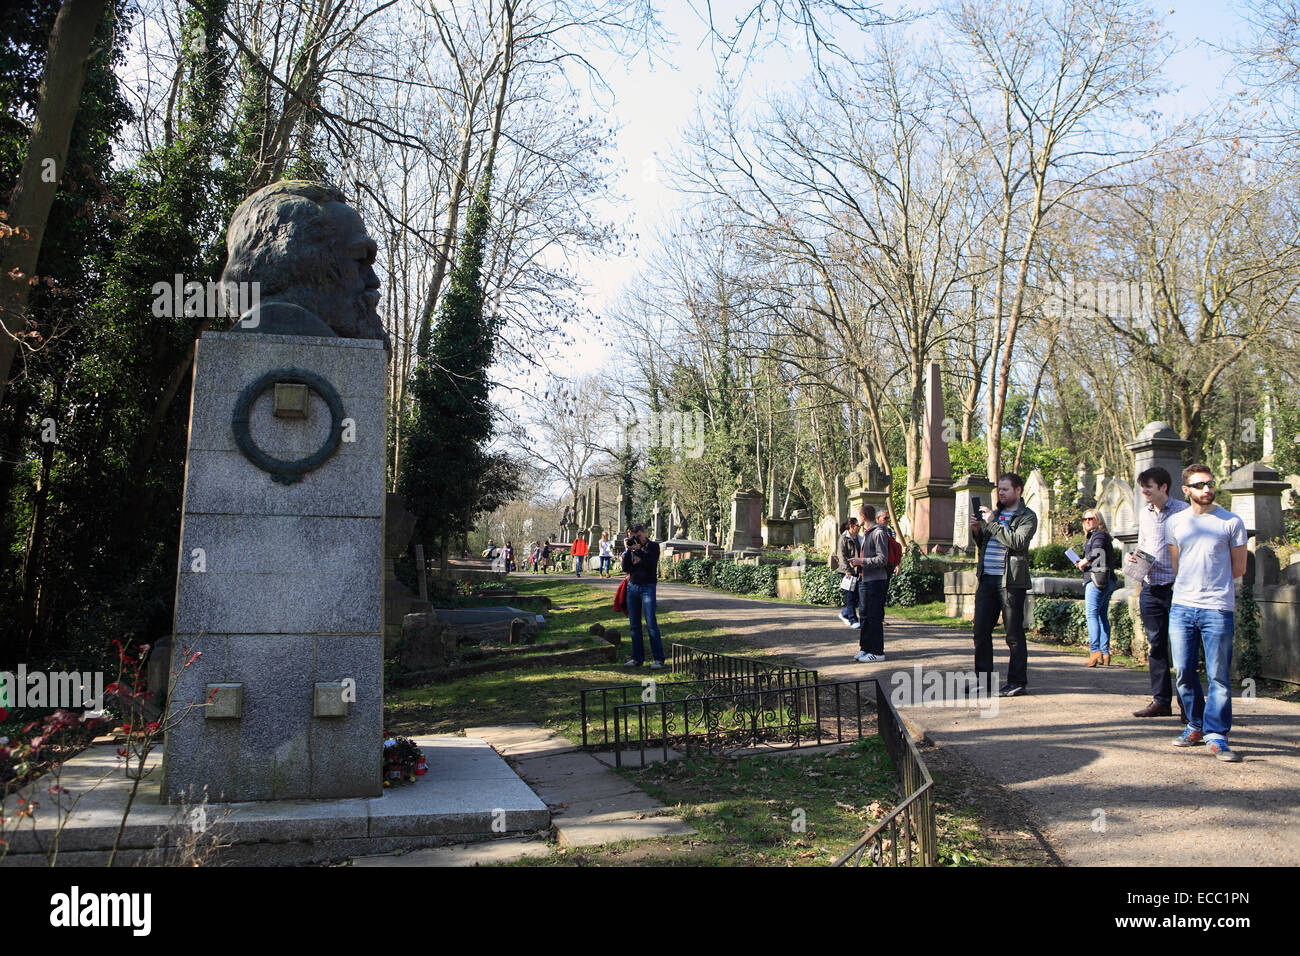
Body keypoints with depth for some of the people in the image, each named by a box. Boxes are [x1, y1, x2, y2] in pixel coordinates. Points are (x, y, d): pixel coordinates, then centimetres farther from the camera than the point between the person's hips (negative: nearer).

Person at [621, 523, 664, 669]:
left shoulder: (653, 546, 3)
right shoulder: (629, 547, 11)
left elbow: (651, 563, -13)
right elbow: (625, 568, 1)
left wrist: (638, 550, -18)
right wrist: (627, 550, -9)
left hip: (647, 587, -4)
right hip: (632, 587, 4)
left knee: (651, 623, -10)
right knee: (634, 624, 4)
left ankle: (659, 659, -7)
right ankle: (637, 658, 11)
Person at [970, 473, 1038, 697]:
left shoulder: (1027, 517, 0)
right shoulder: (994, 514, 21)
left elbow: (1018, 542, -18)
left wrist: (992, 523, -14)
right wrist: (977, 531, 5)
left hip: (1011, 580, -6)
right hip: (987, 579, 6)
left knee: (1014, 634, 0)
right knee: (981, 631, 6)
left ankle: (1017, 682, 8)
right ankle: (983, 680, 14)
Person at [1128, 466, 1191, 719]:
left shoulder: (1182, 511, -5)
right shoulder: (1143, 514, 14)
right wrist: (1133, 557, 3)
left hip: (1176, 587, -6)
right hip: (1150, 587, 6)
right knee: (1155, 646, 8)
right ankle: (1160, 700, 16)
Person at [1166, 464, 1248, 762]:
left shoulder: (1232, 522, 3)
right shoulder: (1175, 523, 11)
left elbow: (1239, 568, 7)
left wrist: (1210, 584, 8)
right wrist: (1193, 585, 10)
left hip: (1217, 609, -3)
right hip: (1181, 607, 3)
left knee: (1219, 676, -2)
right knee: (1183, 673, 6)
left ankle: (1216, 735, 5)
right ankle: (1196, 726, 22)